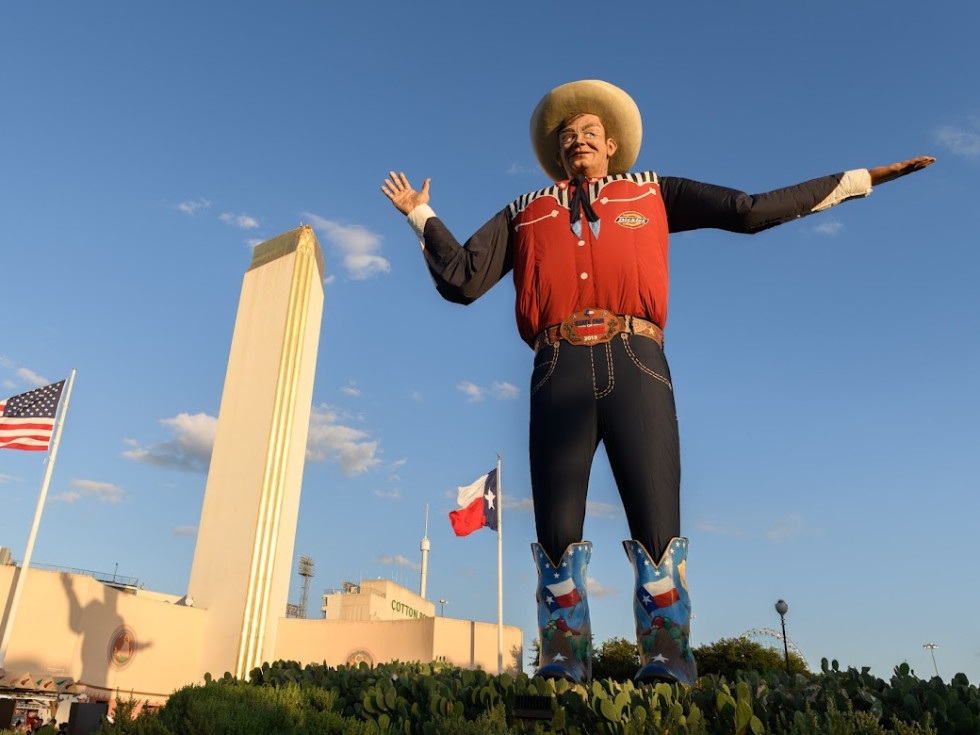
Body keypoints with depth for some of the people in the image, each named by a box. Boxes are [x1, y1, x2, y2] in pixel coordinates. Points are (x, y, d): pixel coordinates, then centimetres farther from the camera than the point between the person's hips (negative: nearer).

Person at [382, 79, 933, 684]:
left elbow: (751, 210, 22)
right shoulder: (525, 212, 27)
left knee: (658, 530, -9)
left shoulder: (652, 194, 26)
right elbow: (461, 280, 18)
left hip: (636, 367, 0)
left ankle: (668, 669, -3)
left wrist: (859, 179, 22)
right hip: (560, 374, 1)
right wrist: (422, 216, 23)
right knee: (557, 535, -5)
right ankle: (561, 670, 1)